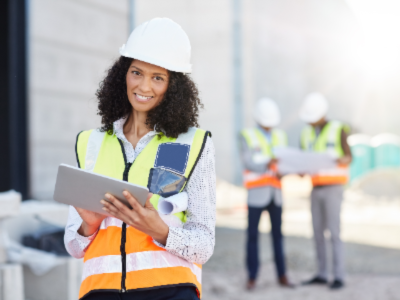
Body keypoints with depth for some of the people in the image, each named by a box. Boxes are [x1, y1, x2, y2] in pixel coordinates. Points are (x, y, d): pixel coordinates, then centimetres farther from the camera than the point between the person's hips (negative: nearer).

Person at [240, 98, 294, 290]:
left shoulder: (280, 136, 15)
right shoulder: (247, 136, 0)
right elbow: (249, 162, -12)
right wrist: (268, 164, -29)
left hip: (275, 193, 4)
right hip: (257, 193, -4)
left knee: (277, 234, 6)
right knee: (253, 235, -1)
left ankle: (282, 276, 12)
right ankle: (252, 277, 6)